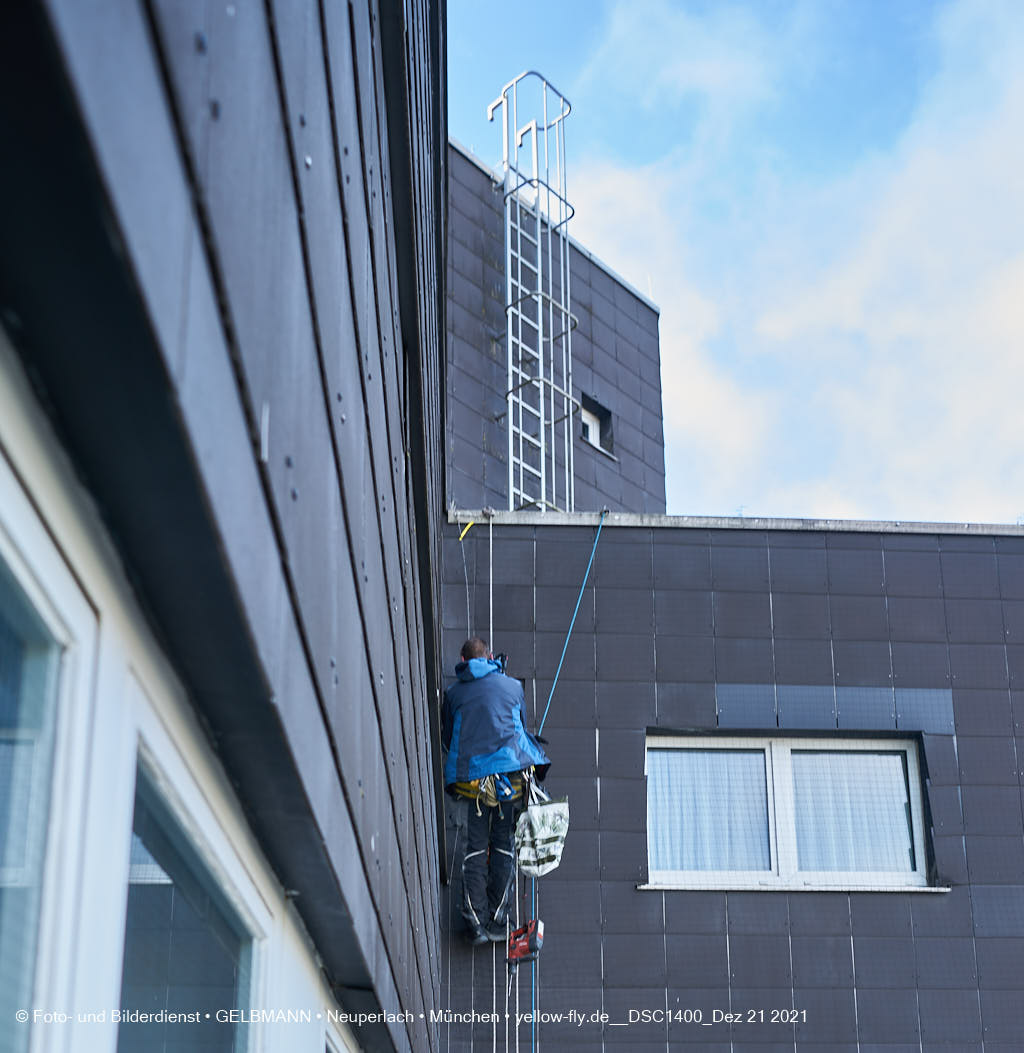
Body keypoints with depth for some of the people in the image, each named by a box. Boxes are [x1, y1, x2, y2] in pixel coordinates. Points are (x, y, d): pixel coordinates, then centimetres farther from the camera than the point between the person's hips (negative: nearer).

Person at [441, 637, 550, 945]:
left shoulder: (453, 693, 12)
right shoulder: (512, 686, 13)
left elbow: (447, 737, 22)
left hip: (471, 778, 0)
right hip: (510, 774, 0)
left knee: (475, 849, 5)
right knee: (503, 845, 8)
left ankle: (475, 923, -2)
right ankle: (497, 919, 4)